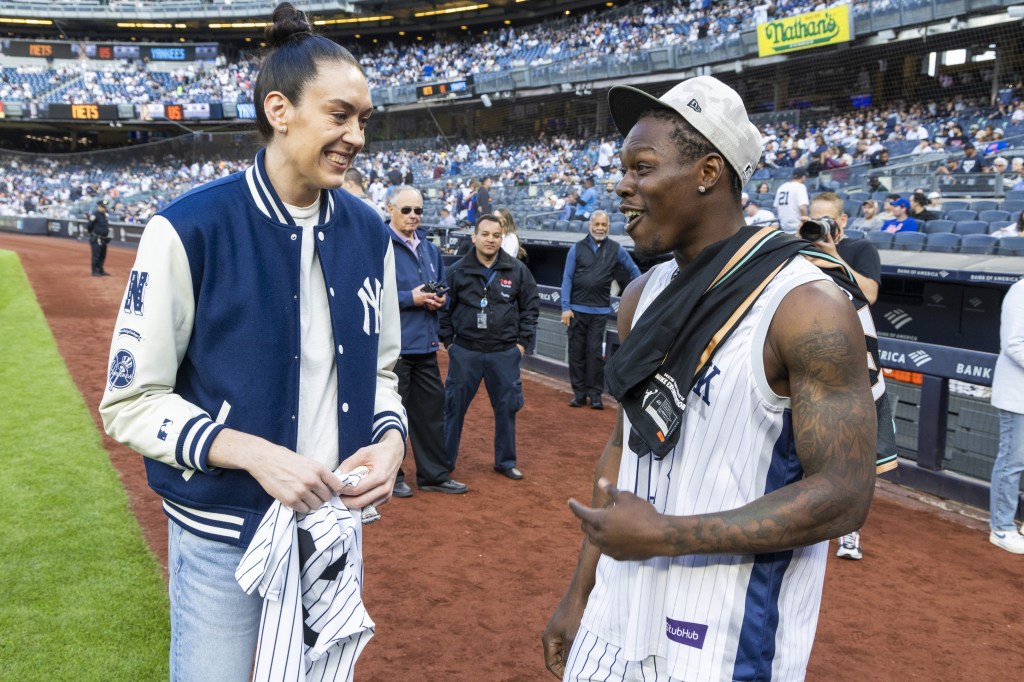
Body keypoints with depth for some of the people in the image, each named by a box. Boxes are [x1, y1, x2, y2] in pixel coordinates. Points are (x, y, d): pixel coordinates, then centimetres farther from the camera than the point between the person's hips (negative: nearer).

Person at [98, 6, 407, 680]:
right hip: (222, 535, -4)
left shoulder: (370, 233, 0)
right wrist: (254, 453, -24)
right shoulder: (189, 229, -15)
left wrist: (390, 438, -10)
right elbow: (131, 401, -12)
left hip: (337, 521, 5)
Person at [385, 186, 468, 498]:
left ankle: (434, 475, 26)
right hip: (393, 345, -7)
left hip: (426, 343, 8)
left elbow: (442, 285, 23)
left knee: (432, 409, 14)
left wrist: (440, 298, 0)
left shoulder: (429, 248, 14)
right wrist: (410, 298, -20)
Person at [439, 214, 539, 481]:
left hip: (505, 353, 1)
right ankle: (445, 460, 21)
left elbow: (531, 306, 5)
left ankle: (506, 461, 25)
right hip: (464, 352, 0)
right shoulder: (458, 271, -2)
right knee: (454, 407, 6)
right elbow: (444, 307, 5)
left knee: (506, 408, 9)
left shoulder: (517, 270, -1)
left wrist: (523, 341, 1)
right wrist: (447, 340, 1)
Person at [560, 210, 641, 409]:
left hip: (600, 310, -1)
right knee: (576, 352, 5)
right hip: (577, 309, 1)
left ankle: (596, 393, 8)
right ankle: (579, 392, 14)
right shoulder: (577, 248, 3)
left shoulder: (616, 249, 5)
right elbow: (567, 278, 1)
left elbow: (633, 271, 15)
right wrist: (565, 307, -5)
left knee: (595, 352, -1)